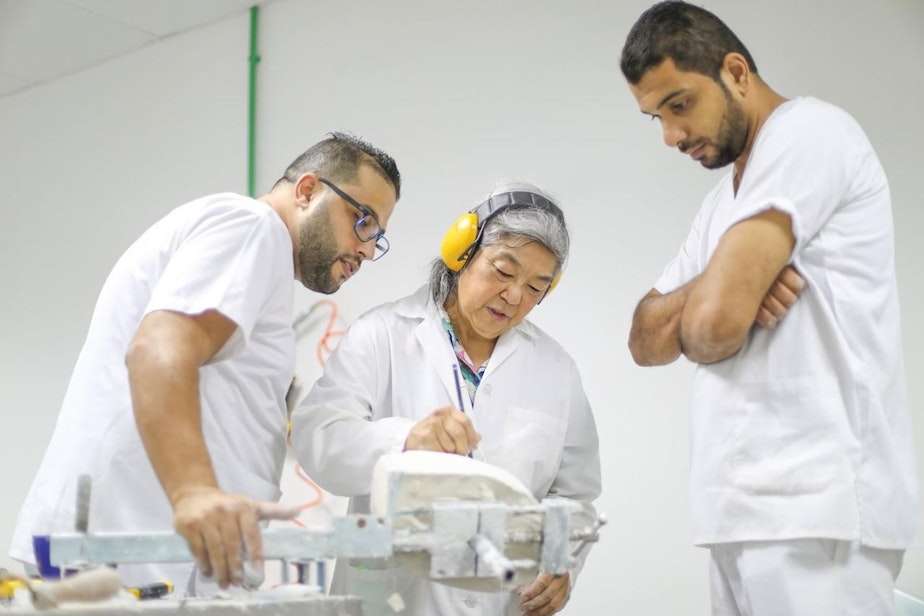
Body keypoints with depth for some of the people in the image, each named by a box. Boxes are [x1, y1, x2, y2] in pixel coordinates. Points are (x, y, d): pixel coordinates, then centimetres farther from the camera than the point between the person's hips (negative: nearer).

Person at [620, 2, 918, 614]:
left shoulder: (807, 131, -8)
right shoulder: (727, 197, 21)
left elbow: (714, 322, -19)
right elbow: (647, 340, 14)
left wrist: (698, 313, 5)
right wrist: (719, 289, -6)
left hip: (815, 505, -9)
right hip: (750, 509, 9)